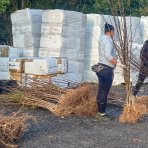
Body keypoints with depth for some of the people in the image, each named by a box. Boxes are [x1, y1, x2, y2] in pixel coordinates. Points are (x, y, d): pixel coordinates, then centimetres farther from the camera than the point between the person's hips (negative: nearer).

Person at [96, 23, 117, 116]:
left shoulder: (103, 39, 15)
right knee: (105, 91, -3)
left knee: (101, 90, 14)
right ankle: (102, 111, 2)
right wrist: (117, 63, -20)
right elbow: (108, 55, -26)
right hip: (107, 69, -10)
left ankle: (99, 110, 21)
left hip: (101, 67, 10)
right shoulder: (108, 40, -15)